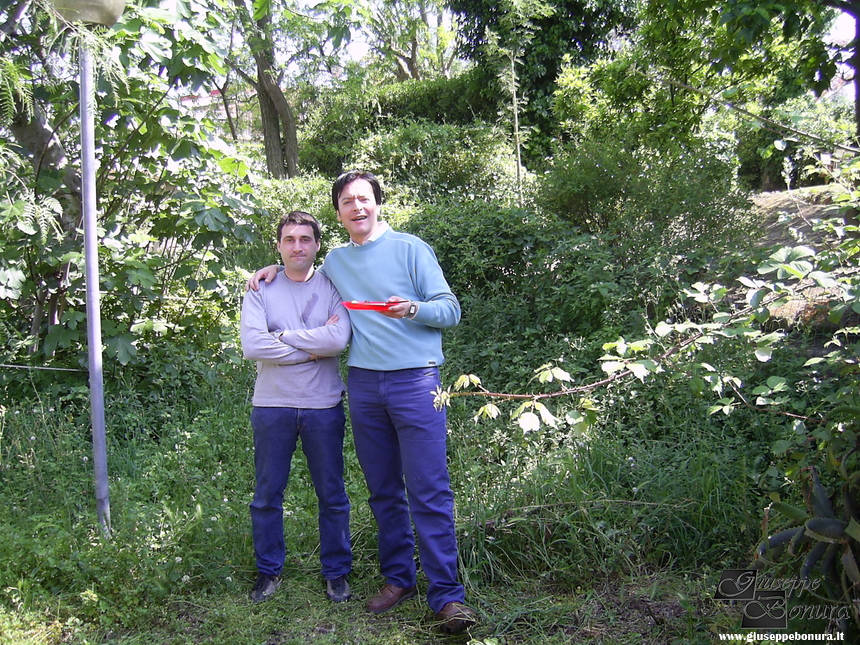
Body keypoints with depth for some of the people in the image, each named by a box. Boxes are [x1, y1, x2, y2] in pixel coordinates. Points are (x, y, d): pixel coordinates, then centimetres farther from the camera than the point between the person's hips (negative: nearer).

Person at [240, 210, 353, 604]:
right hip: (272, 406, 1)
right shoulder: (261, 290, 3)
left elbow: (339, 339, -16)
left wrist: (281, 337, -11)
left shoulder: (331, 288, 2)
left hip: (323, 406, 0)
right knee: (267, 495, 10)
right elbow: (251, 345, -13)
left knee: (332, 495, 9)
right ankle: (269, 572, 26)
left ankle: (336, 572, 24)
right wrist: (311, 350, -11)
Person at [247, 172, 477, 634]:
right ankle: (398, 578, 24)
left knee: (429, 492, -8)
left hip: (415, 382, -4)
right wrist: (278, 268, 18)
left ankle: (447, 595, -3)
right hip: (363, 384, 5)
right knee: (383, 492, 11)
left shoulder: (411, 248, 1)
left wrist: (413, 308, -21)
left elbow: (451, 310, -2)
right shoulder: (334, 261, 15)